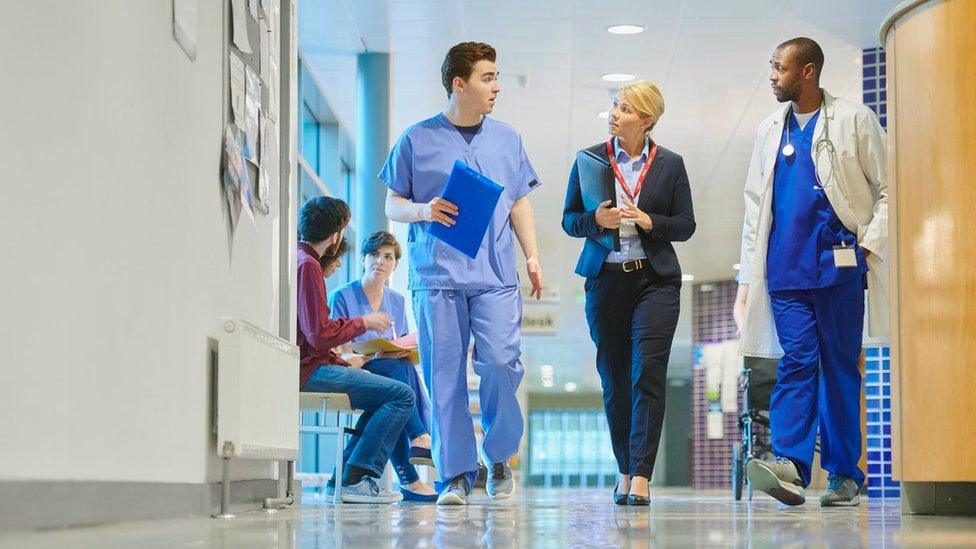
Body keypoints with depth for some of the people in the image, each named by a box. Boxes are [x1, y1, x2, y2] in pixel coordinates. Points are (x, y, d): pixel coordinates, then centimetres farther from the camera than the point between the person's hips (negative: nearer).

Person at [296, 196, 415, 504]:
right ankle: (356, 479, -14)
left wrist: (343, 363, 18)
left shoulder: (293, 258, 19)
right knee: (402, 396, -14)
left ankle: (341, 480, 11)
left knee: (387, 393, 21)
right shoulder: (307, 265, -14)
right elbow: (320, 335, -21)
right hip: (307, 369, -11)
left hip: (303, 365, 11)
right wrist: (364, 322, -6)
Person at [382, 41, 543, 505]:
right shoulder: (417, 140, 6)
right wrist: (424, 211, -11)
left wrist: (532, 256, 8)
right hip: (436, 275, -1)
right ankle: (456, 474, 5)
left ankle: (499, 457, 10)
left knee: (500, 362, -11)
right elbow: (392, 205, 10)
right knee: (444, 375, -2)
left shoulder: (507, 139, 15)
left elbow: (520, 205, 19)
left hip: (495, 275, 2)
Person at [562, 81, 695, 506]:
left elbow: (686, 225, 5)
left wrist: (649, 221, -12)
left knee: (647, 375, -12)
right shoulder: (589, 160, 7)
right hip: (605, 278, 1)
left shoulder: (670, 164, 5)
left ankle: (640, 477, -13)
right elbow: (569, 221, 8)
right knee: (614, 379, 5)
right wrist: (596, 219, -13)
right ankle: (625, 471, 18)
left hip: (655, 279, -1)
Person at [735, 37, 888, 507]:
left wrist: (871, 243, -7)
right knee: (796, 361, -9)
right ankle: (790, 462, -19)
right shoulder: (770, 131, 17)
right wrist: (747, 277, 12)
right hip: (784, 268, 3)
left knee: (840, 366, 2)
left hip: (838, 264, -3)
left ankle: (844, 474, 8)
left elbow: (886, 189, 4)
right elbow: (755, 205, 18)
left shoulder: (854, 120, 5)